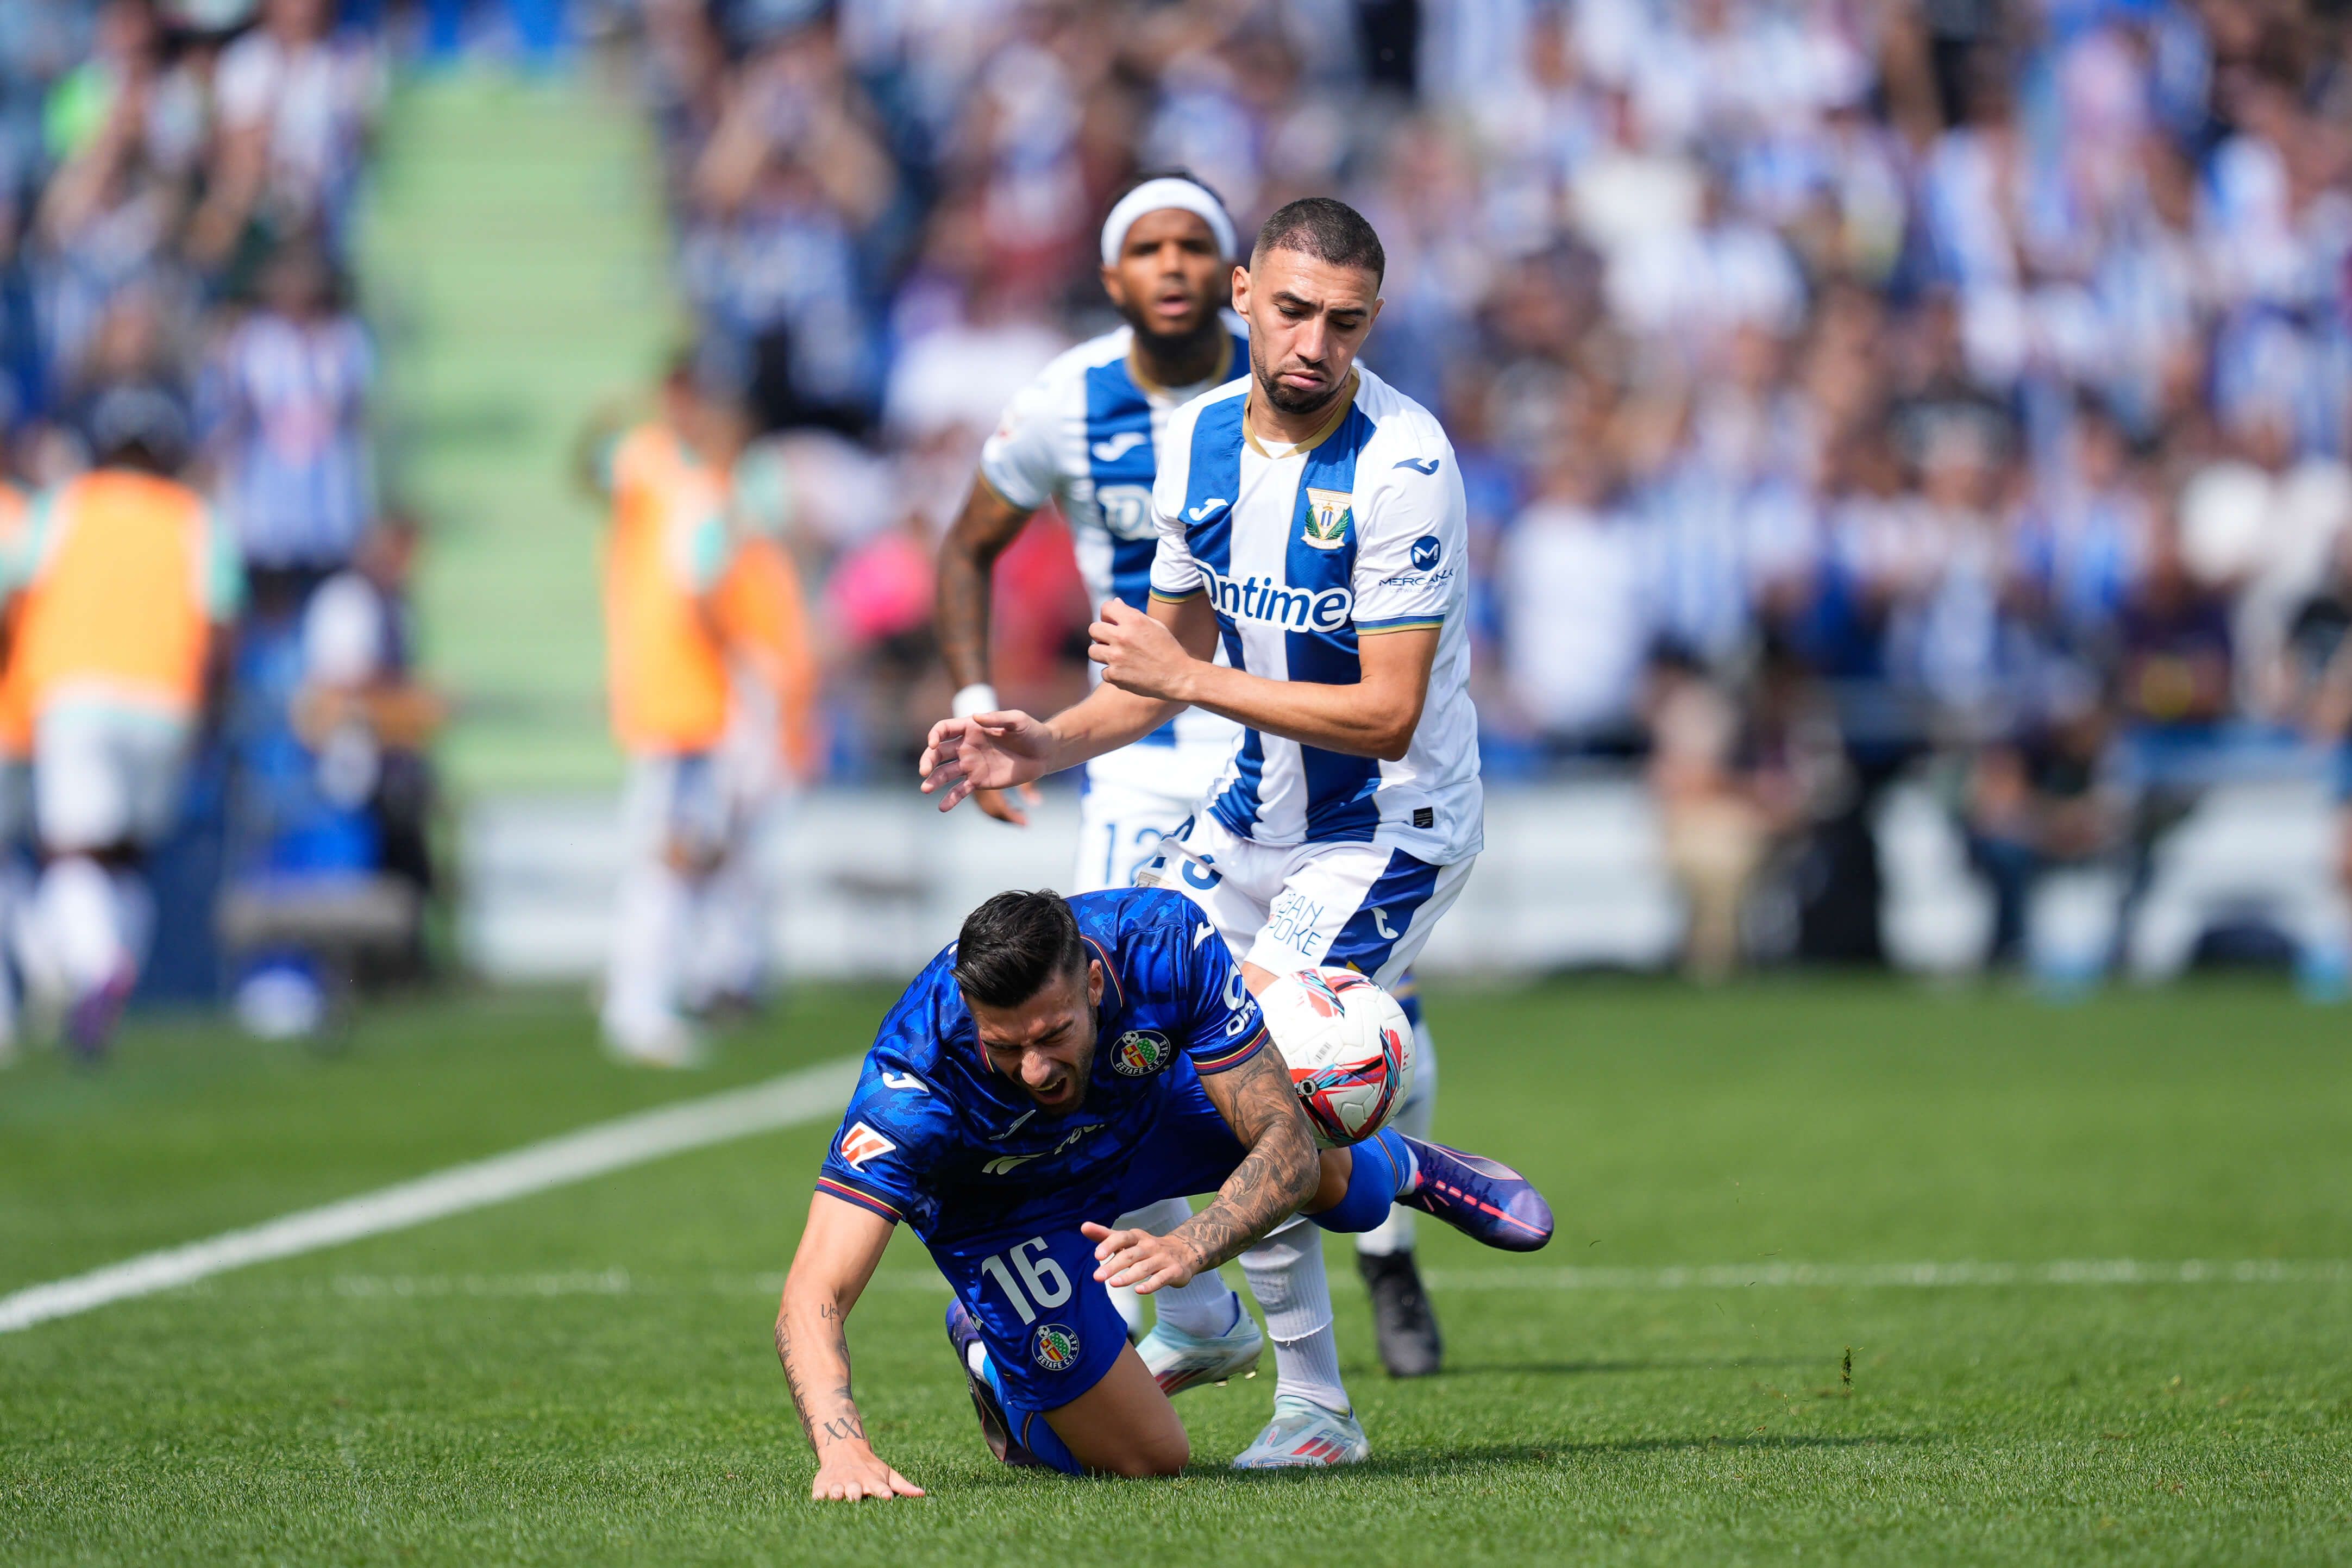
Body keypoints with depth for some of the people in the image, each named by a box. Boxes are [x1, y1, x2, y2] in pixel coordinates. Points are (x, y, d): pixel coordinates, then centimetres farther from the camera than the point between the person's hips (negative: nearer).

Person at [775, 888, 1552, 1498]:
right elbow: (812, 1297, -48)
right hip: (1005, 1211, -3)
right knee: (1147, 1460, -4)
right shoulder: (912, 1080, -45)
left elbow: (1286, 1150, -31)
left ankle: (1400, 1167, 54)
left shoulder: (1163, 942, -39)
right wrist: (843, 1450, -66)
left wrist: (1187, 1248, -50)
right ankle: (992, 1353, 27)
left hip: (1147, 1108, 3)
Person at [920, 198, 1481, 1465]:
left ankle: (1316, 1408, -2)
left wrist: (1191, 680, -25)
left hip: (1387, 837, -8)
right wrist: (1051, 746, -5)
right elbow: (1176, 657, 11)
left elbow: (1389, 715, -26)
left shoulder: (1399, 468, -24)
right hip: (1248, 817, 8)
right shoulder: (1197, 440, -1)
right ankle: (1193, 1323, 26)